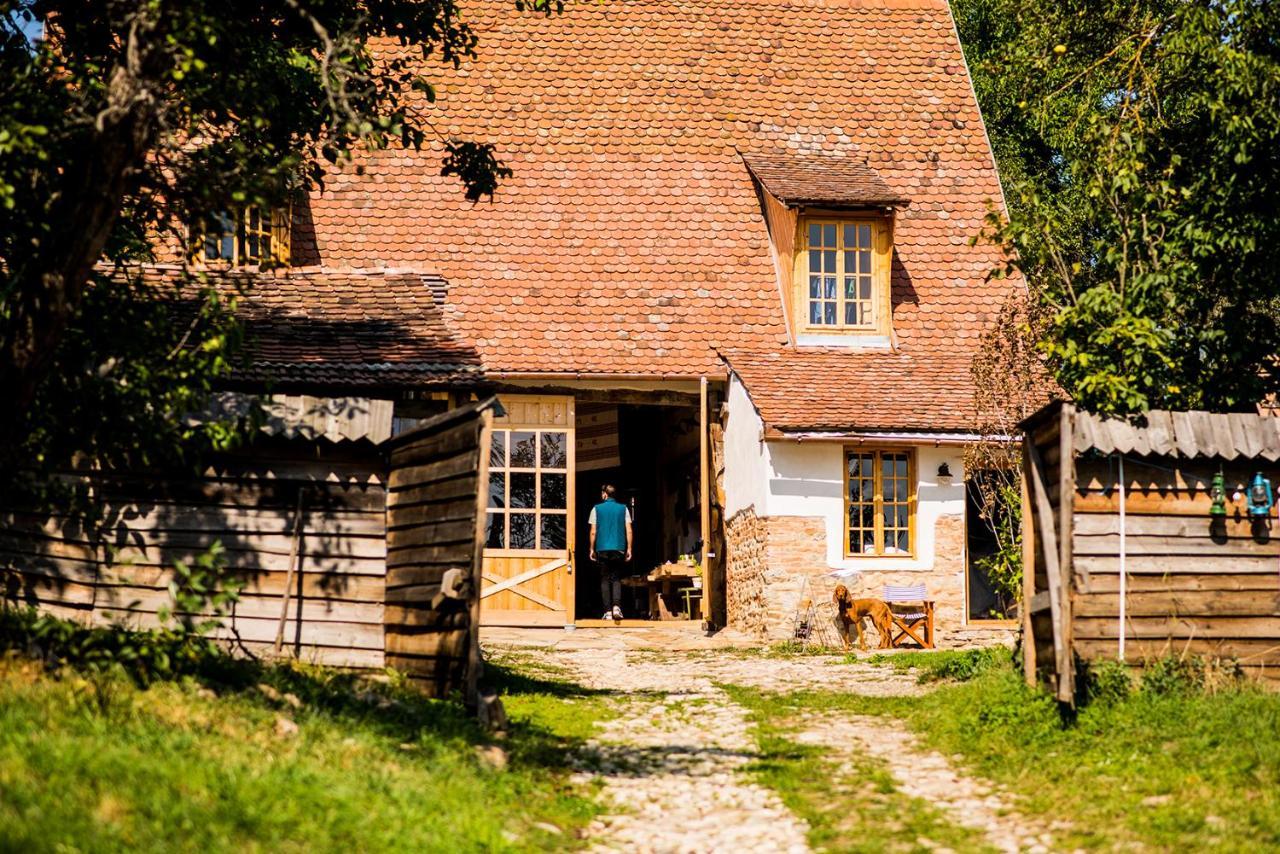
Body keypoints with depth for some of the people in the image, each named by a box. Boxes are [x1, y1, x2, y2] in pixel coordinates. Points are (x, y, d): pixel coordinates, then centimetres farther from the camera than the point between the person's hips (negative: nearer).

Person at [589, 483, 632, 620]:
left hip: (602, 549, -1)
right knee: (616, 579, 7)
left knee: (605, 580, 5)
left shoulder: (597, 509, 2)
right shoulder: (623, 509, 5)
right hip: (619, 548, 1)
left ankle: (608, 611, -1)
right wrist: (629, 549, 7)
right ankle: (616, 606, -14)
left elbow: (593, 532, 1)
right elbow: (628, 531, 1)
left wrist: (592, 549, 10)